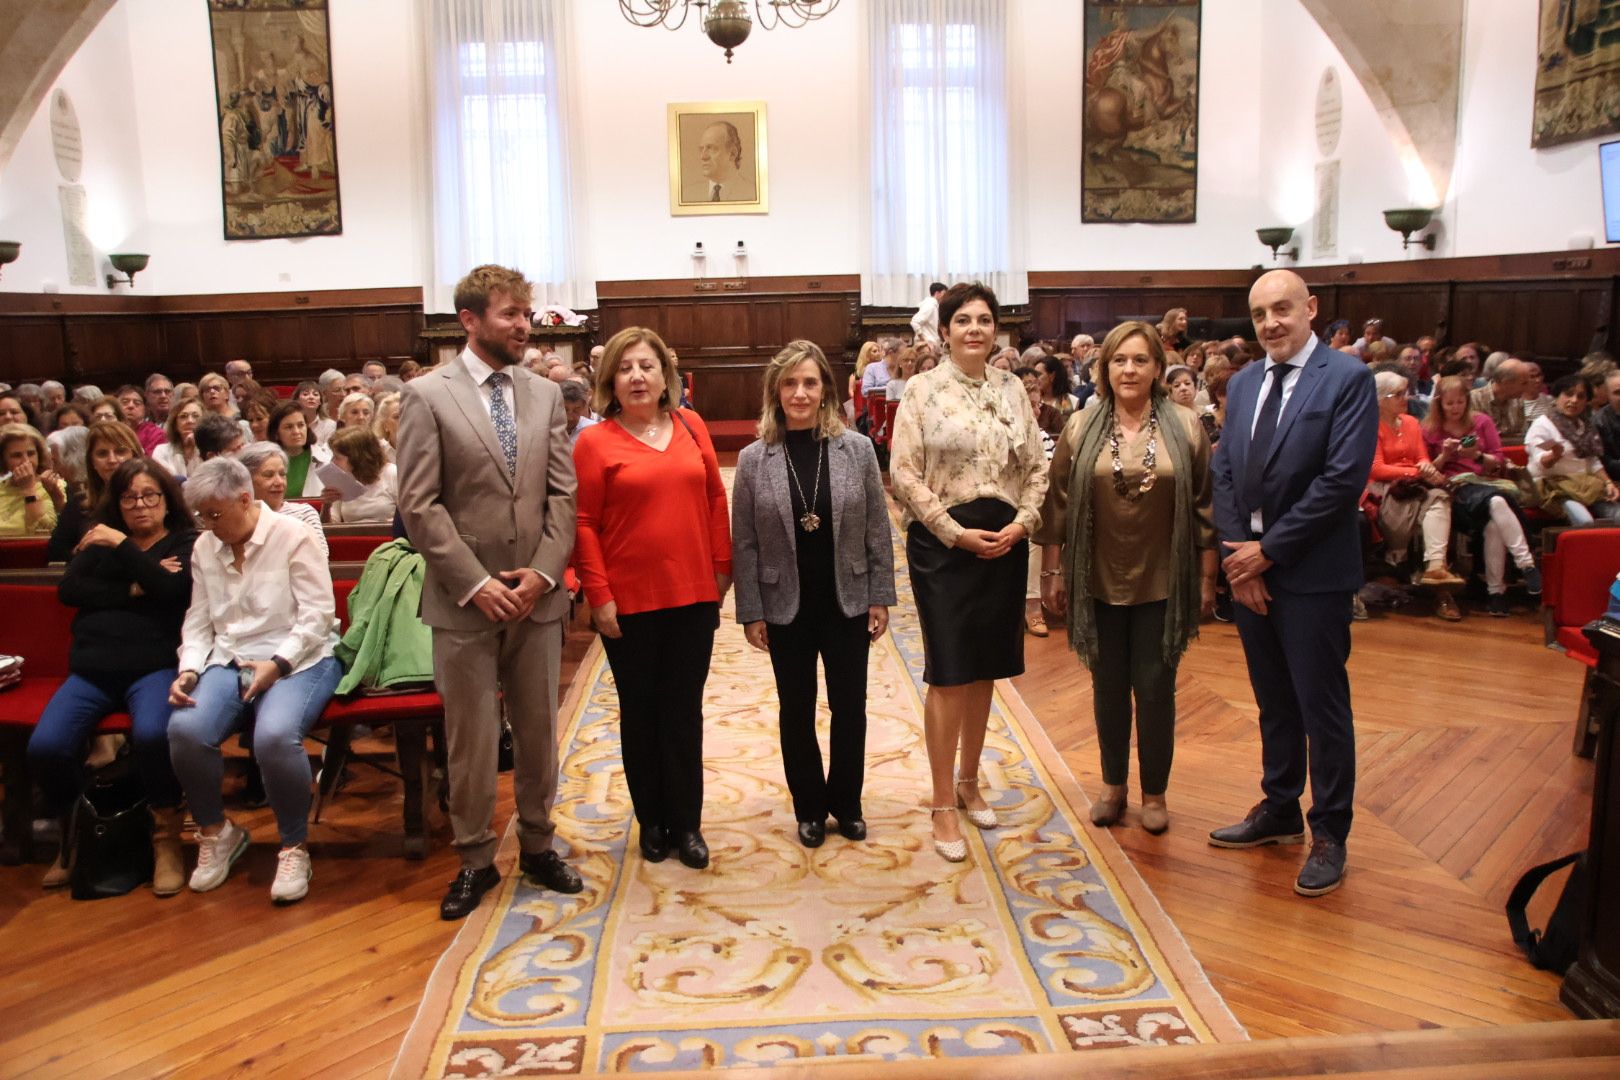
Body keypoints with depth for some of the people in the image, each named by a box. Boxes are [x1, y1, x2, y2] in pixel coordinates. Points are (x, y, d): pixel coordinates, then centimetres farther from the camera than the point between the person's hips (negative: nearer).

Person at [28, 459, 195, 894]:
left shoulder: (187, 543, 12)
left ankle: (166, 838, -13)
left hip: (155, 666, -4)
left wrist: (123, 546, -8)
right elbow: (68, 590, 9)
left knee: (152, 735, -35)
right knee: (45, 746, -23)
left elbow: (175, 590, -8)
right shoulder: (100, 540, 25)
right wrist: (132, 590, -2)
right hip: (92, 669, 4)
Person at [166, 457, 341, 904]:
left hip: (297, 660, -5)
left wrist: (277, 664, -17)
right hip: (228, 662, 5)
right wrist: (189, 670, -4)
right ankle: (216, 831, 4)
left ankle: (294, 847, -10)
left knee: (275, 735, -35)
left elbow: (318, 613, -9)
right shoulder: (204, 547, 13)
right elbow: (198, 622, 13)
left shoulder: (292, 536, -4)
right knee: (185, 729, -25)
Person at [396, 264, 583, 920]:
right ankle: (475, 860, 24)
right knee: (471, 738, 8)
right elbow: (420, 506, -9)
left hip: (537, 595, 3)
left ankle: (538, 847, 30)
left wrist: (542, 572, -8)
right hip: (464, 601, -3)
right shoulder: (427, 396, -4)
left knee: (539, 731, 13)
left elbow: (562, 493, 4)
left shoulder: (546, 395, 7)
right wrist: (477, 583, -14)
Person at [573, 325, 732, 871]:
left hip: (694, 596, 2)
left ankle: (687, 823, 22)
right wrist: (599, 595, -10)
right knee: (640, 712, 12)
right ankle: (651, 820, 27)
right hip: (629, 602, -2)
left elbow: (715, 499, 9)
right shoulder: (594, 442, -5)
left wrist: (722, 566, 7)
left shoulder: (691, 426, 5)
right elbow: (584, 525, -6)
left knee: (684, 710, 10)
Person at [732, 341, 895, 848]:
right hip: (787, 608, 0)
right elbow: (744, 543, -3)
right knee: (796, 710, 11)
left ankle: (846, 803, 30)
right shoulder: (754, 459, -6)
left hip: (848, 603, 1)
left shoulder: (858, 449, -5)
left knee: (850, 707, 10)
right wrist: (751, 612, -4)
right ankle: (809, 807, 30)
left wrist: (880, 597, -2)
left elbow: (877, 531, 0)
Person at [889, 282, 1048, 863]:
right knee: (949, 674, -3)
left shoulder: (1012, 389, 8)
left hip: (1004, 542, 4)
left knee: (985, 668, 12)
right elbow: (904, 473, -8)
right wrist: (956, 532, -13)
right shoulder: (922, 390, -4)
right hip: (943, 542, -4)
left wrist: (1021, 523, -6)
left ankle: (968, 782, 29)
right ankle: (943, 805, 8)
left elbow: (1036, 467, 10)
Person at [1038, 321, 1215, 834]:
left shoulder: (1185, 426, -2)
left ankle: (1154, 792, 26)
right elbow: (1057, 503, 1)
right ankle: (1113, 783, 31)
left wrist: (1207, 576, 0)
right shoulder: (1081, 429, -1)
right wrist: (1052, 571, 0)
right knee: (1108, 687, 13)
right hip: (1098, 582, 1)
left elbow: (1204, 507, 0)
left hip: (1162, 584, -1)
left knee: (1156, 690, 7)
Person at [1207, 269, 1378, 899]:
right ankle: (1279, 812, 32)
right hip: (1248, 566, 6)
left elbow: (1343, 479, -17)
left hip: (1312, 571, -6)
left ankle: (1329, 833, 18)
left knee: (1322, 707, 4)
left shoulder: (1348, 379, -9)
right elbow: (1224, 474, 8)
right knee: (1273, 701, 17)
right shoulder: (1242, 384, 11)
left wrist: (1268, 550, -14)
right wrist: (1236, 555, -5)